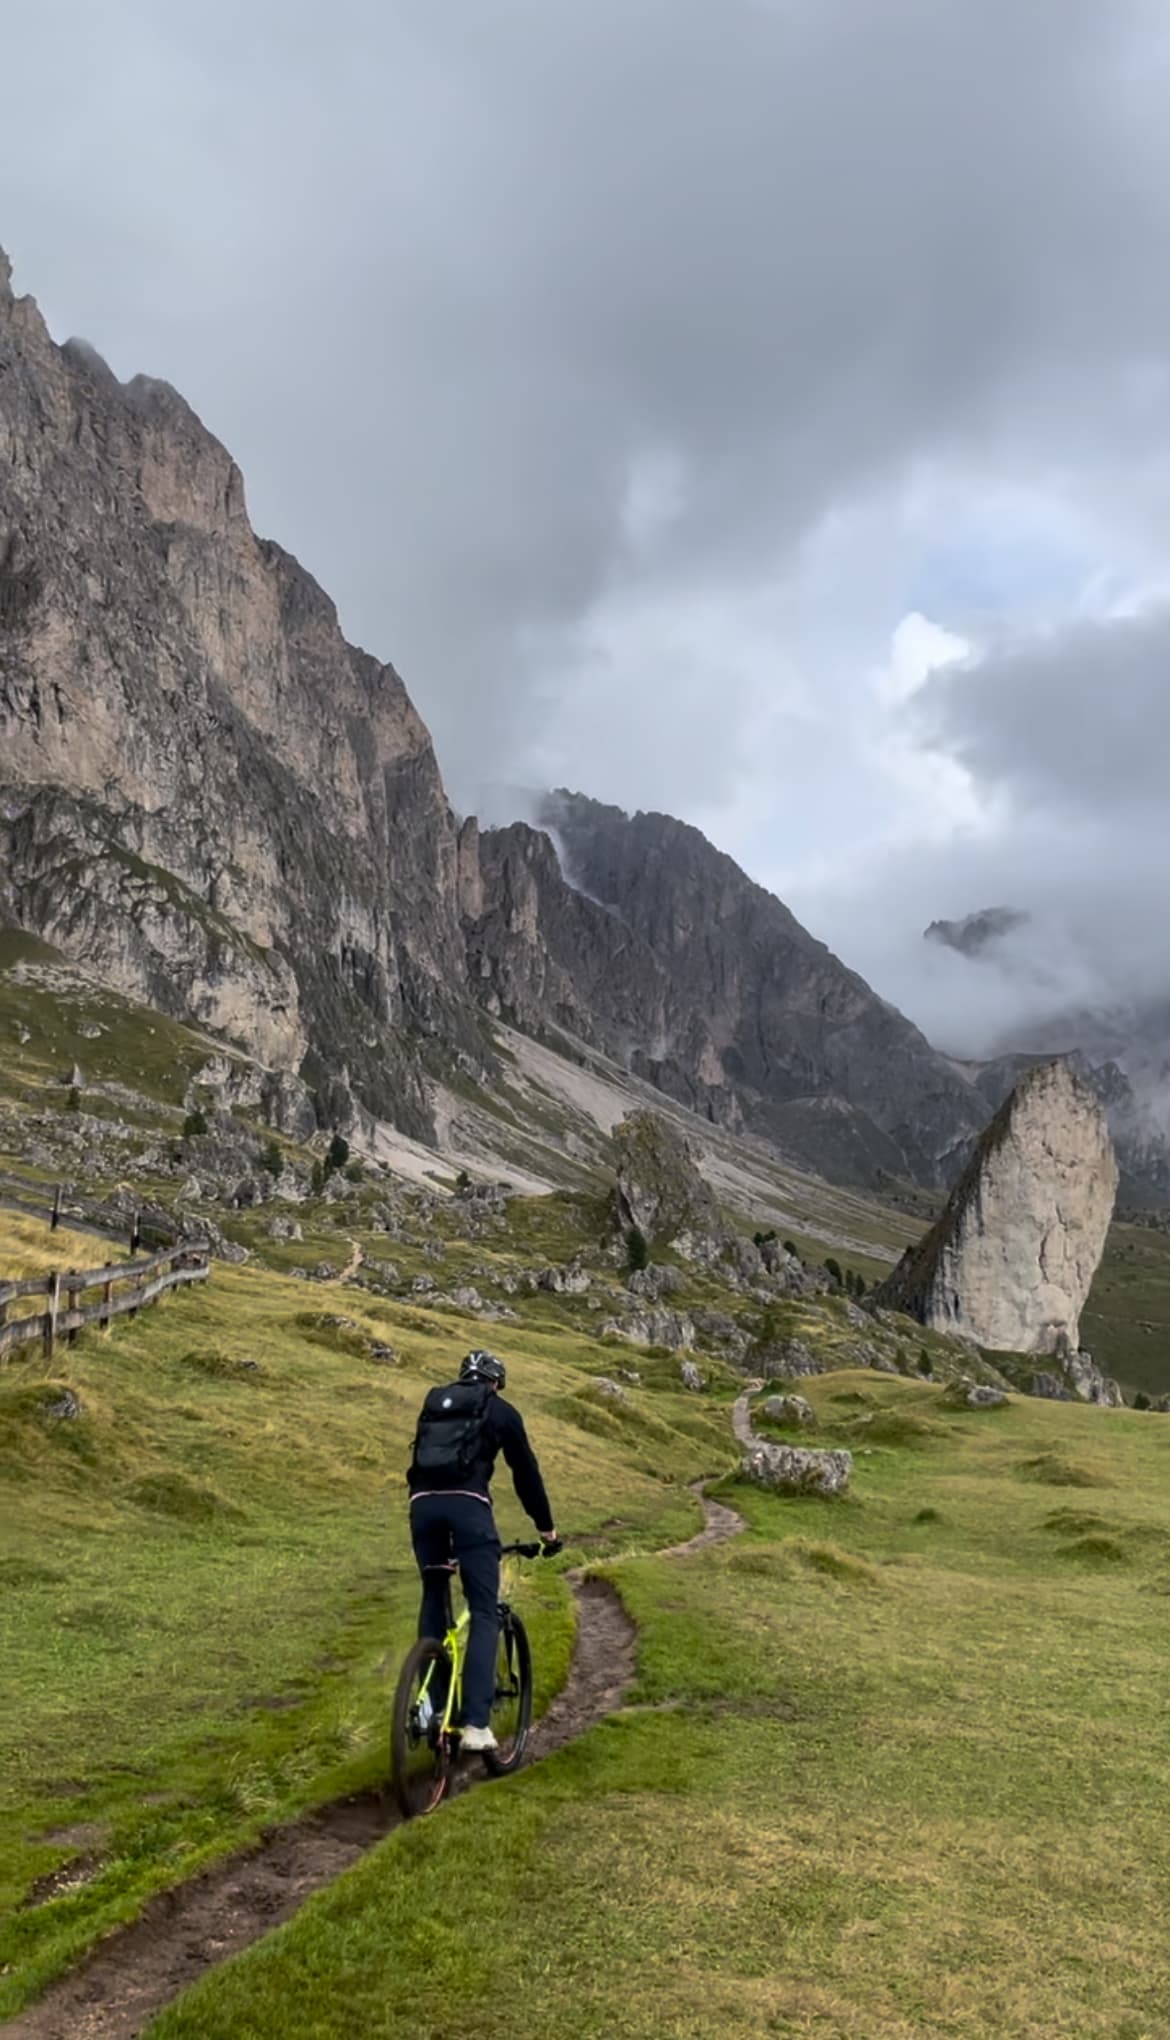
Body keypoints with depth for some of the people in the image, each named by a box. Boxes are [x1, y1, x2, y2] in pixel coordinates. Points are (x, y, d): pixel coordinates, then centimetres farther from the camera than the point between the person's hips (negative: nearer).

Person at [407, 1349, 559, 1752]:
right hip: (468, 1504, -4)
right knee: (485, 1613, 0)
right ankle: (476, 1724, -10)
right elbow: (525, 1472, 19)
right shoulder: (501, 1410, 17)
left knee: (434, 1601, 22)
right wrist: (546, 1527, 29)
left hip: (423, 1503, 4)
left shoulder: (434, 1402, 28)